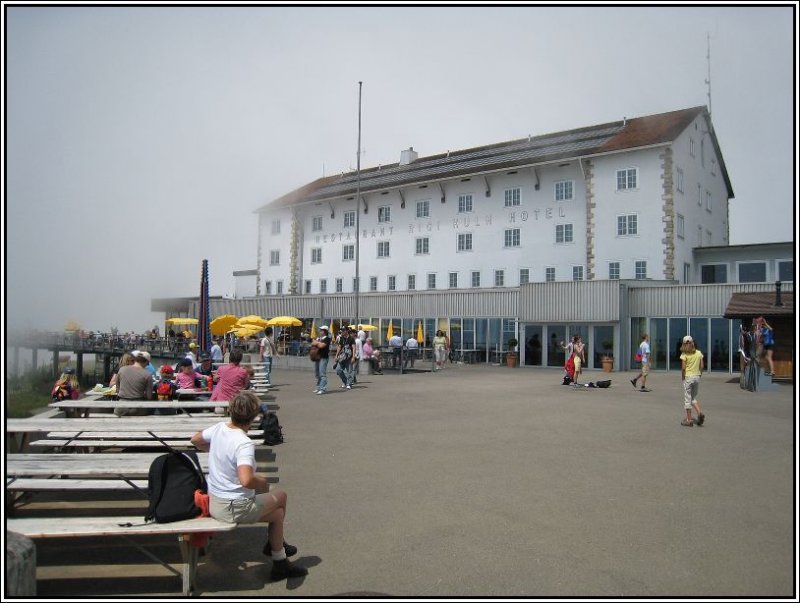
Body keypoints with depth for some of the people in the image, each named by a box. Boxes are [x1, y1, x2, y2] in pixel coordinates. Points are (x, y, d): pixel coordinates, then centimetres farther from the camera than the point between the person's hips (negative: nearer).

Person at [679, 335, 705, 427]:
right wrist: (699, 374, 13)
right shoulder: (699, 353, 3)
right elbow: (702, 366, 3)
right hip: (697, 377, 5)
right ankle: (699, 413, -1)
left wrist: (682, 377, -3)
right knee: (694, 398, 20)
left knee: (687, 399, 4)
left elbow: (683, 367, -16)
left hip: (688, 377, -5)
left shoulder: (684, 354, -11)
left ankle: (689, 420, 7)